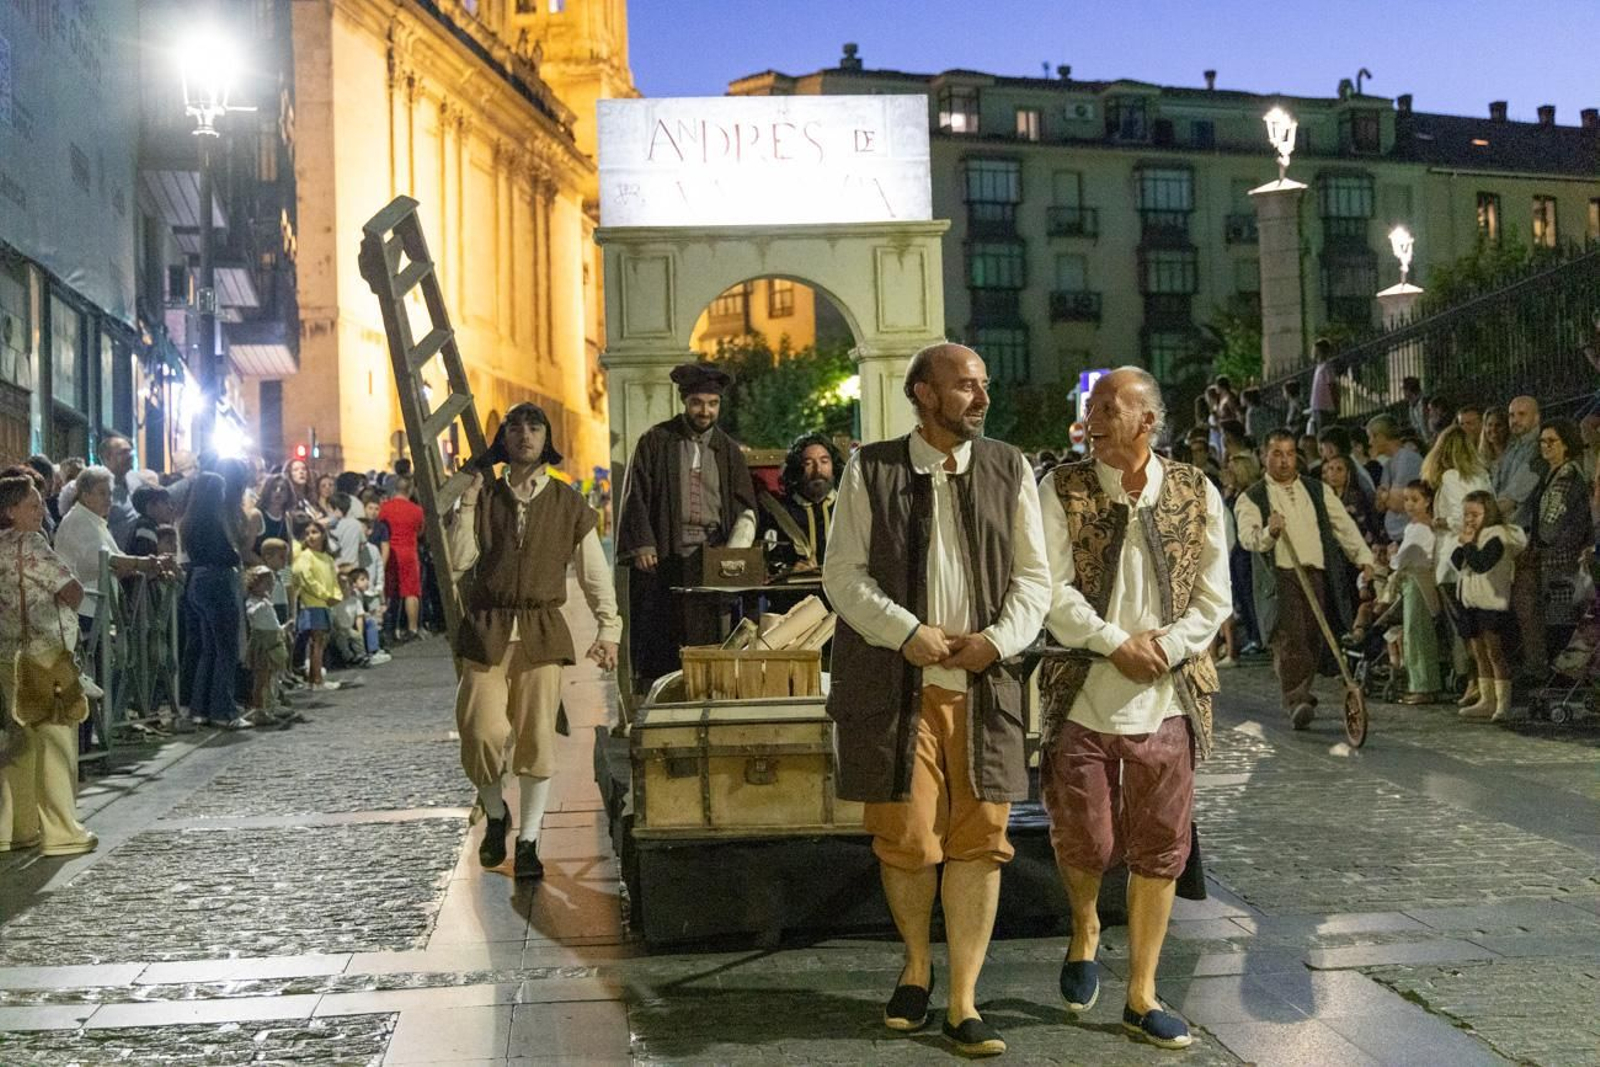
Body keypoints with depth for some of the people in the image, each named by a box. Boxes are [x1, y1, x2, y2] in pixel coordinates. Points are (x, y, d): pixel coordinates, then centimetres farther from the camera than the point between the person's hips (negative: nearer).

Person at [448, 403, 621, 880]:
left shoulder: (568, 503, 7)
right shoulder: (485, 497, 8)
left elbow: (595, 572, 8)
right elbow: (460, 561, -2)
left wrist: (608, 628, 0)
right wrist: (467, 504, -6)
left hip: (542, 631, 0)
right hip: (487, 629, 0)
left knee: (537, 738, -2)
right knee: (484, 732, -11)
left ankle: (528, 842, 10)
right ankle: (495, 814, 17)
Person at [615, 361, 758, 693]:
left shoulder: (728, 451, 12)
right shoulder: (656, 441, 5)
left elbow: (745, 510, 8)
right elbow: (636, 497, 0)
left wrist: (733, 553, -10)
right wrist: (641, 546, -12)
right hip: (662, 559, -2)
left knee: (707, 641, -1)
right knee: (657, 646, -1)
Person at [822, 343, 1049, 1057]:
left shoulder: (1010, 470, 9)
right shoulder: (871, 470, 2)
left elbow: (1033, 575, 7)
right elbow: (843, 574, -1)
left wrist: (998, 639, -9)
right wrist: (908, 632, -13)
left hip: (984, 684, 2)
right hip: (895, 683, -2)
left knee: (980, 841, 1)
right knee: (906, 841, 3)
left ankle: (963, 1002, 12)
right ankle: (916, 965, 30)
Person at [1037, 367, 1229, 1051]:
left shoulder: (1196, 494, 1)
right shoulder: (1064, 491, -3)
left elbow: (1214, 598, 1)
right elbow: (1053, 592, -9)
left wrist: (1162, 647, -13)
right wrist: (1117, 645, -16)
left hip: (1167, 700, 2)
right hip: (1082, 696, -1)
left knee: (1159, 851, 6)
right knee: (1084, 843, 5)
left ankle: (1141, 995, 19)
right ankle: (1085, 932, 39)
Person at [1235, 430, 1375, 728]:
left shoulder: (1319, 491, 17)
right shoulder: (1252, 498, 4)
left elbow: (1344, 525, 12)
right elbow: (1247, 537, -11)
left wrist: (1363, 557, -3)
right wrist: (1269, 532, -33)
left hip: (1317, 574, 4)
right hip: (1279, 577, -4)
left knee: (1313, 639, 6)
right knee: (1289, 639, -17)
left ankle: (1301, 694, 23)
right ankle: (1297, 702, -21)